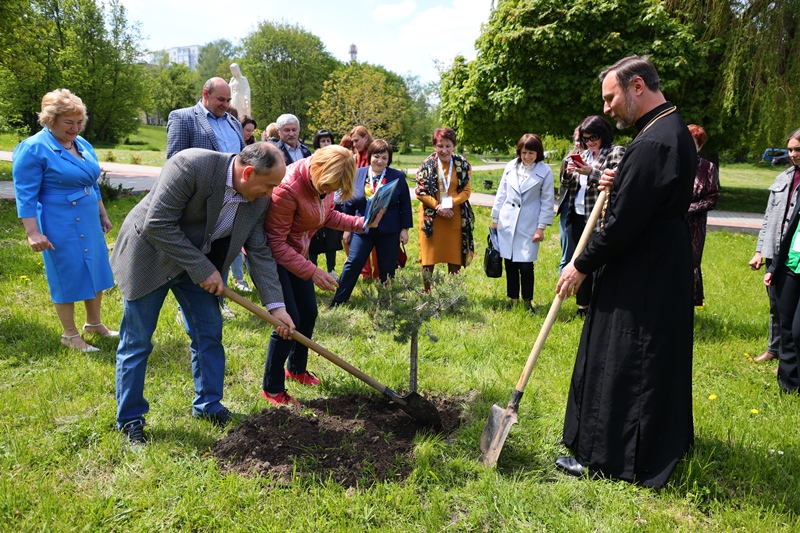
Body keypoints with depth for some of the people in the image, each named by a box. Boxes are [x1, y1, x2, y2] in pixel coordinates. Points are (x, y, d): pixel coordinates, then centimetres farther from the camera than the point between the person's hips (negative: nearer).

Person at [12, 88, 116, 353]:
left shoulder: (82, 144, 9)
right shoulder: (33, 149, -13)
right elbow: (25, 195, -15)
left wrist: (103, 215, 21)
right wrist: (33, 233, -20)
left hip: (89, 223, 7)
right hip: (60, 227, -7)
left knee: (95, 271, 14)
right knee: (68, 277, 3)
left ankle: (94, 323, 32)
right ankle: (70, 335, 19)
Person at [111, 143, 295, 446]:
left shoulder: (258, 199, -11)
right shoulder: (191, 165, -31)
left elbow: (259, 253, -5)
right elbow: (158, 225, -29)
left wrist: (276, 305, -11)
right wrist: (203, 270, -26)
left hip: (200, 262, 6)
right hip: (150, 254, -6)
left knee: (209, 333, 7)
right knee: (137, 341, 3)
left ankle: (208, 405, 25)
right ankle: (129, 419, 19)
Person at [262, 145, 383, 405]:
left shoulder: (324, 179, -10)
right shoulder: (288, 188, -33)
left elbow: (328, 216, 7)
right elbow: (275, 243, -27)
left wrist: (361, 223, -7)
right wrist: (312, 272, -30)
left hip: (296, 251, 8)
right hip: (270, 255, -8)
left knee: (309, 314, 12)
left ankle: (297, 369, 37)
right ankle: (272, 389, 10)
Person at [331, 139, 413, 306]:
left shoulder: (397, 176, -2)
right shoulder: (357, 174, 1)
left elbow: (405, 205, 0)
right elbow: (349, 203, 6)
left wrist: (404, 228, -3)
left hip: (389, 231, 0)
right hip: (362, 229, 0)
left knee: (388, 268, 9)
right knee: (353, 263, -2)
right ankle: (338, 301, 8)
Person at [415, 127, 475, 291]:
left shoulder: (462, 164, 1)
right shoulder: (427, 165, -3)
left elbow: (466, 191, 0)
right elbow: (420, 191, -4)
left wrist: (449, 203, -16)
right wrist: (437, 206, -15)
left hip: (455, 218, 1)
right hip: (431, 217, -1)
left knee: (455, 258, 7)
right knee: (428, 259, 4)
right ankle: (426, 293, 17)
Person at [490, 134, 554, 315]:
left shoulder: (545, 171, -4)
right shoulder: (511, 166, 4)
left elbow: (547, 202, -2)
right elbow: (501, 193, 9)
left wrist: (541, 227, -5)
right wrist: (495, 218, 10)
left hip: (529, 226, -3)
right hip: (507, 223, 3)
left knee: (526, 266, -4)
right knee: (510, 263, 8)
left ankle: (527, 301, 16)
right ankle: (513, 299, 24)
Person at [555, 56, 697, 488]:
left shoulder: (653, 142, -23)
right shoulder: (673, 130, 10)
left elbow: (623, 223, -24)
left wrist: (581, 266, -13)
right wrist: (619, 184, 2)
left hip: (640, 280, -10)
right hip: (666, 270, 10)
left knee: (618, 366, 2)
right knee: (655, 362, 22)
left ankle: (604, 457, 17)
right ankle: (663, 443, 40)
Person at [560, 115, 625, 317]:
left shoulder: (616, 152, -3)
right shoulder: (584, 155, 17)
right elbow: (568, 185, 18)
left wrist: (591, 172, -23)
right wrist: (568, 174, -3)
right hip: (578, 216, 7)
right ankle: (583, 307, 24)